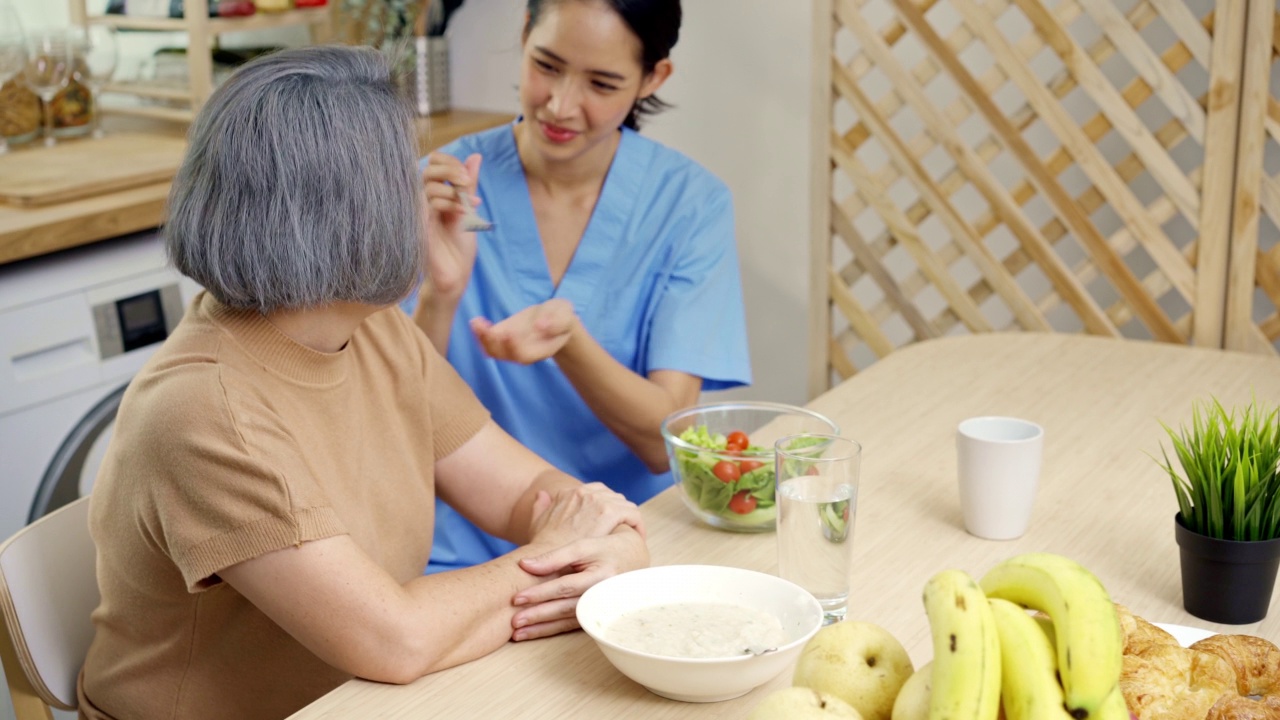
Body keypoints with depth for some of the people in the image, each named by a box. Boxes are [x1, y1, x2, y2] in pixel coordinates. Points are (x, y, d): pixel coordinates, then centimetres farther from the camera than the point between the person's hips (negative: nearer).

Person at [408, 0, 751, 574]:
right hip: (465, 553, -1)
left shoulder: (689, 203, -2)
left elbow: (663, 443, -9)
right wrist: (440, 293, -24)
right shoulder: (446, 189, -2)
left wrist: (566, 338, -26)